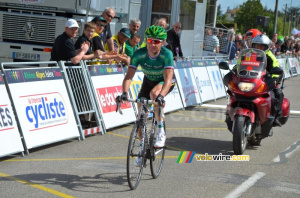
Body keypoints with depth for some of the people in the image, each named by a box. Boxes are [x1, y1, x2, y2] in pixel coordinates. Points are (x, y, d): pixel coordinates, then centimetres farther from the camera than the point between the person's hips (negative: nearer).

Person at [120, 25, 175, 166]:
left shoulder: (167, 54, -33)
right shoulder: (139, 54, -27)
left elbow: (168, 78, -42)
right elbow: (129, 76, -31)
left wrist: (161, 95, -59)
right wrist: (124, 93, -49)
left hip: (165, 82, -4)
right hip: (148, 81, 4)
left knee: (154, 93, -37)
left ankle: (161, 132, -21)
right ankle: (142, 149, 19)